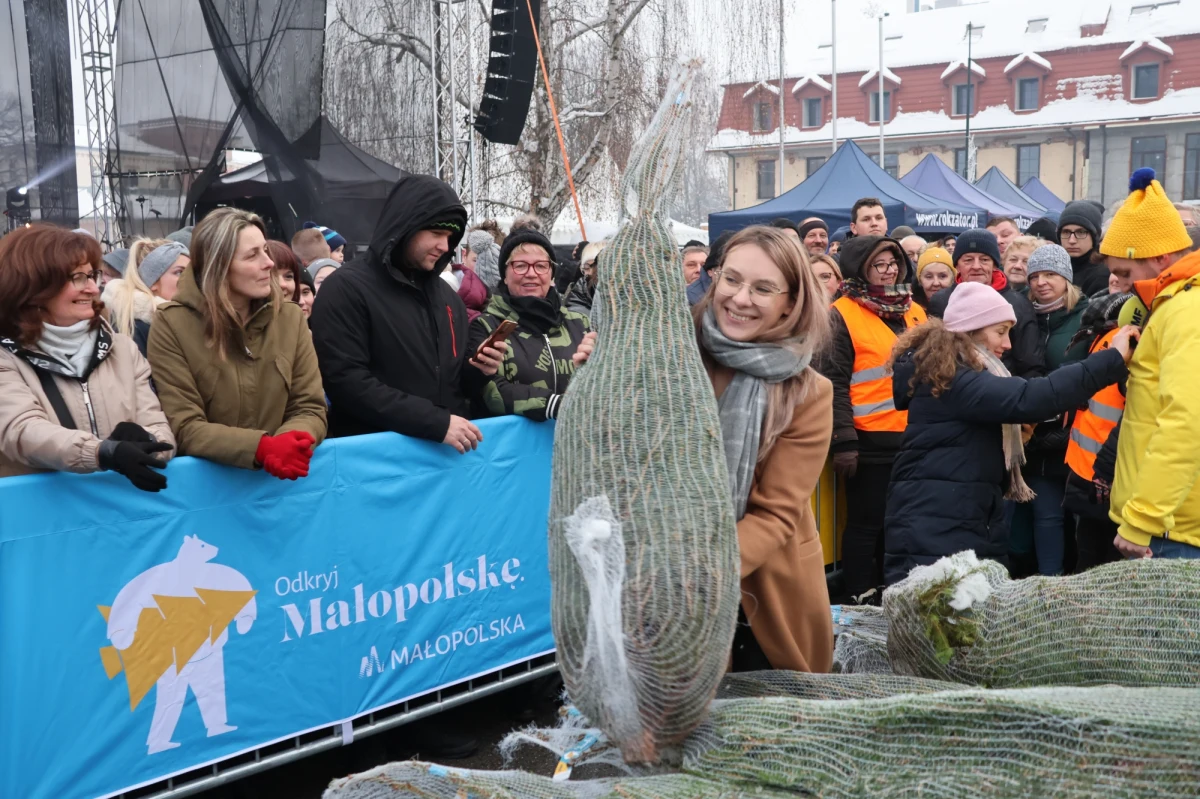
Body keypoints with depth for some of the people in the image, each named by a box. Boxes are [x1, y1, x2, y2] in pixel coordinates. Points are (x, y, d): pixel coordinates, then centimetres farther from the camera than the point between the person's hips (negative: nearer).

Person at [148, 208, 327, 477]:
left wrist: (290, 442, -19)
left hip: (278, 477, 3)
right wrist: (262, 447, -23)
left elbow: (310, 408, 2)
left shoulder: (290, 318, 4)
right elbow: (184, 428, -10)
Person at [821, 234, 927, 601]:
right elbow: (834, 382, -11)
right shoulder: (843, 315, -6)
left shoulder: (915, 312, 14)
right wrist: (843, 441, -17)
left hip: (914, 437, 6)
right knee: (866, 525, 1)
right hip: (870, 441, -6)